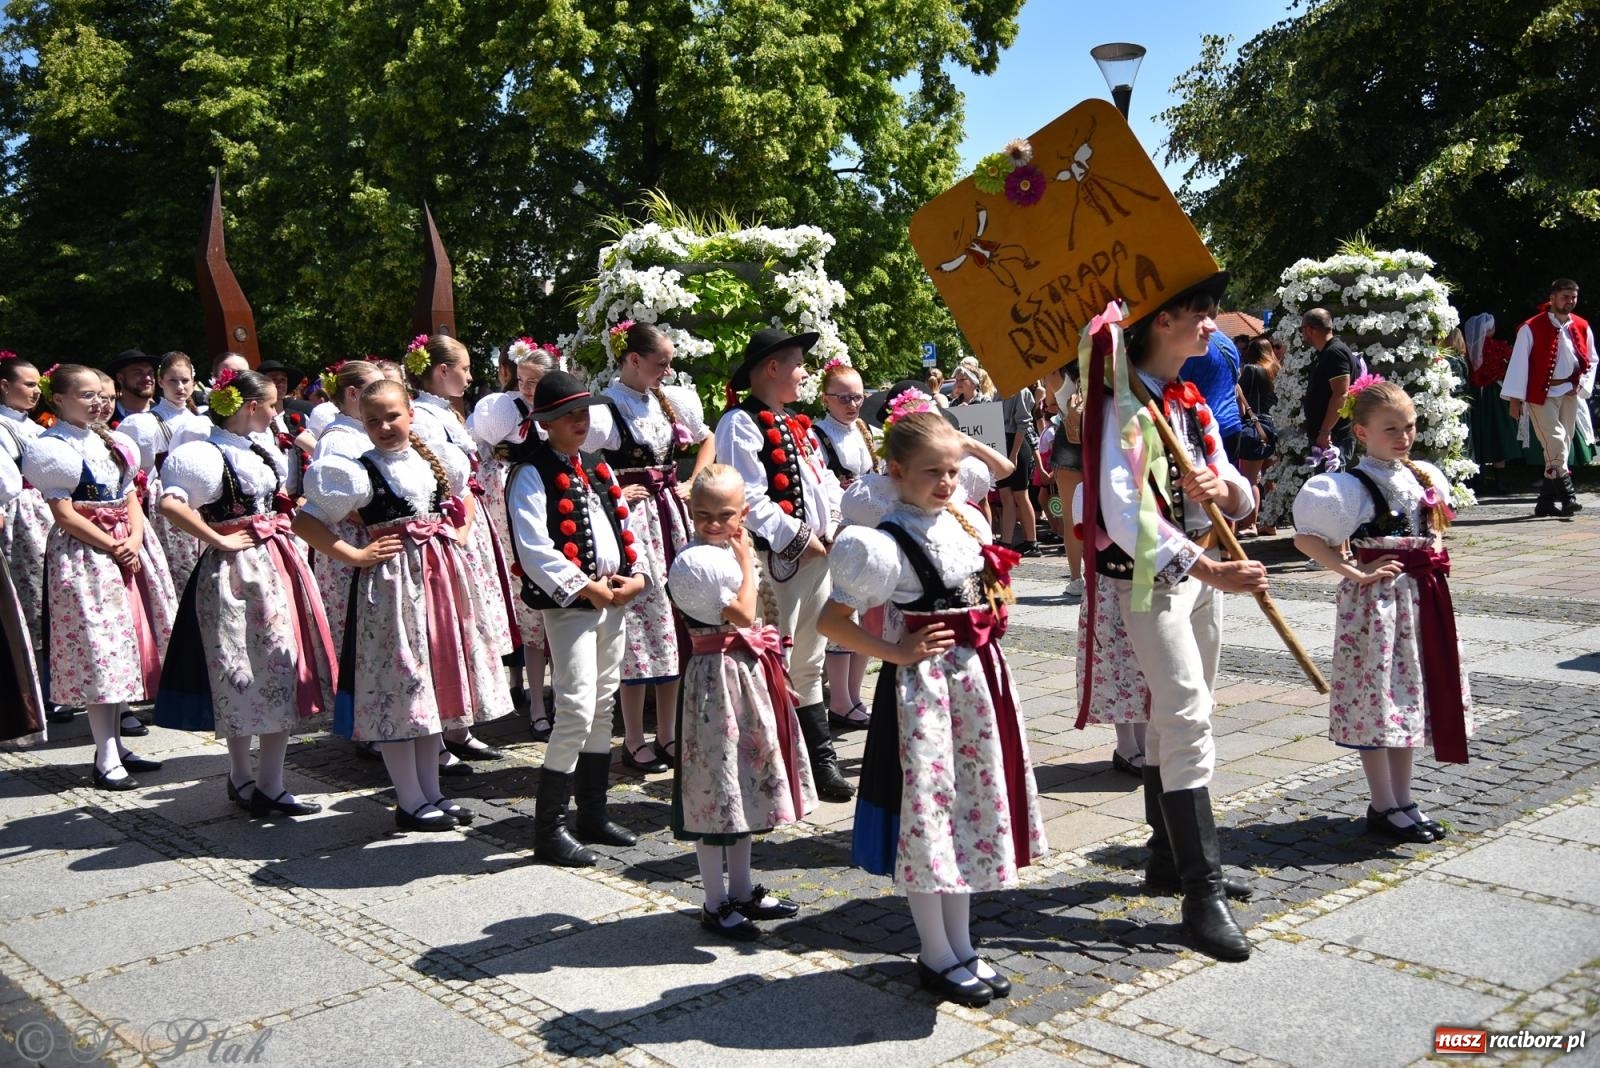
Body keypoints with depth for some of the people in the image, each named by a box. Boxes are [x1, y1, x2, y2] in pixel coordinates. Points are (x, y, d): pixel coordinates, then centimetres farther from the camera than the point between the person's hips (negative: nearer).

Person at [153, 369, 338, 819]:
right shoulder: (206, 454, -11)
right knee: (241, 677, 1)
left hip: (277, 567, 8)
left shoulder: (260, 451, 14)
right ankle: (241, 778, 16)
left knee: (284, 673, 7)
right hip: (237, 571, -8)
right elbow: (170, 504, -25)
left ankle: (268, 784, 15)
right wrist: (219, 541, -18)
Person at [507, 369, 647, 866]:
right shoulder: (532, 474, -8)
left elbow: (623, 526, 17)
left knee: (603, 708, 14)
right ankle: (549, 830, -2)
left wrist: (637, 575, 0)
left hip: (613, 600, 8)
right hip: (570, 604, -8)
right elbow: (534, 548, -18)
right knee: (576, 710, -11)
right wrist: (584, 587, -18)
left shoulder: (597, 469, 16)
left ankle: (593, 815, 26)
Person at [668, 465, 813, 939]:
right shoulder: (693, 561, -18)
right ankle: (715, 905, 11)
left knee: (746, 783, 17)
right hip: (718, 676, -10)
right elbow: (743, 615, -20)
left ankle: (742, 891, 30)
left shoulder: (730, 551, 11)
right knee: (717, 790, -1)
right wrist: (747, 560, -11)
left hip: (749, 670, 10)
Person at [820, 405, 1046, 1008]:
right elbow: (830, 621, -15)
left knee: (972, 808, 15)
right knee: (928, 815, 2)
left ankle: (962, 946, 28)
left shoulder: (966, 519, 6)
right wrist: (897, 653, -16)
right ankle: (937, 958, 17)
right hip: (925, 685, -8)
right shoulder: (889, 544, -17)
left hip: (979, 679, 8)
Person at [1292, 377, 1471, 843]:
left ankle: (1403, 799, 24)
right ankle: (1384, 807, 8)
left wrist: (1435, 553, 9)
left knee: (1408, 697, 13)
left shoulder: (1424, 475, 9)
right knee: (1376, 696, -1)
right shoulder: (1353, 486, -13)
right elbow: (1305, 538, -19)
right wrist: (1354, 572, -19)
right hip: (1376, 597, -7)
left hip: (1420, 596, 7)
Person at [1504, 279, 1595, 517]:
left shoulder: (1582, 327, 7)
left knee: (1561, 447, 5)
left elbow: (1591, 361, 17)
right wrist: (1515, 398, -10)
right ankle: (1567, 497, -15)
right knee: (1556, 444, -16)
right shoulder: (1532, 328, -8)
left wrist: (1583, 385, 0)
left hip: (1569, 393, 5)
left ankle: (1546, 502, 11)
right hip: (1541, 394, -5)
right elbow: (1518, 363, -7)